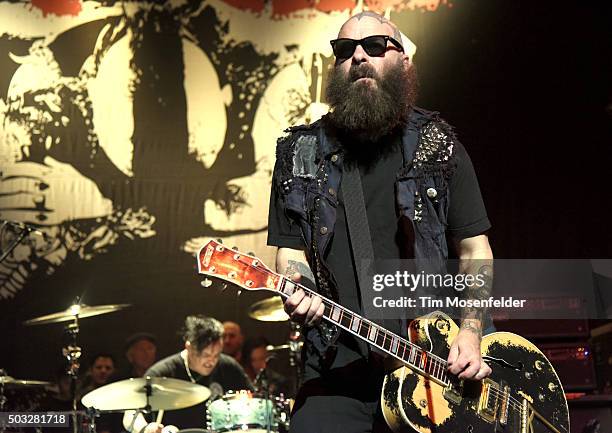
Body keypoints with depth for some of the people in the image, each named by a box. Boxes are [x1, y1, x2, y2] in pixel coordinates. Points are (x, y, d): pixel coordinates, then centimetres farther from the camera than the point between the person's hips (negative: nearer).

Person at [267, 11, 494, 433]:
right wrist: (300, 290, -13)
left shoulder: (437, 144, 7)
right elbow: (291, 247, 9)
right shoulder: (300, 153, 8)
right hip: (337, 364, 0)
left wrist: (470, 334, -3)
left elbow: (474, 248, 8)